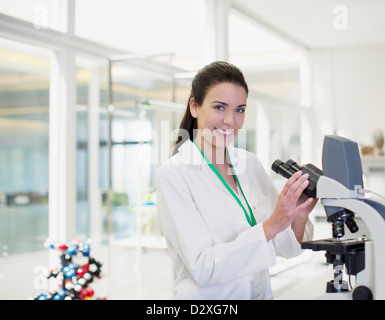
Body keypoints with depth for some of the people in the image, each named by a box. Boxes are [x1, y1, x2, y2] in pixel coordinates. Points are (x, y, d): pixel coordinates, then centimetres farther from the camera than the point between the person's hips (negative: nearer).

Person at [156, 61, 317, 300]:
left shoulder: (250, 164, 5)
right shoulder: (173, 175, -10)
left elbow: (285, 248, 6)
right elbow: (203, 267, -16)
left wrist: (299, 216, -13)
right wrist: (270, 226, -24)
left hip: (261, 292, 4)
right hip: (208, 295, -4)